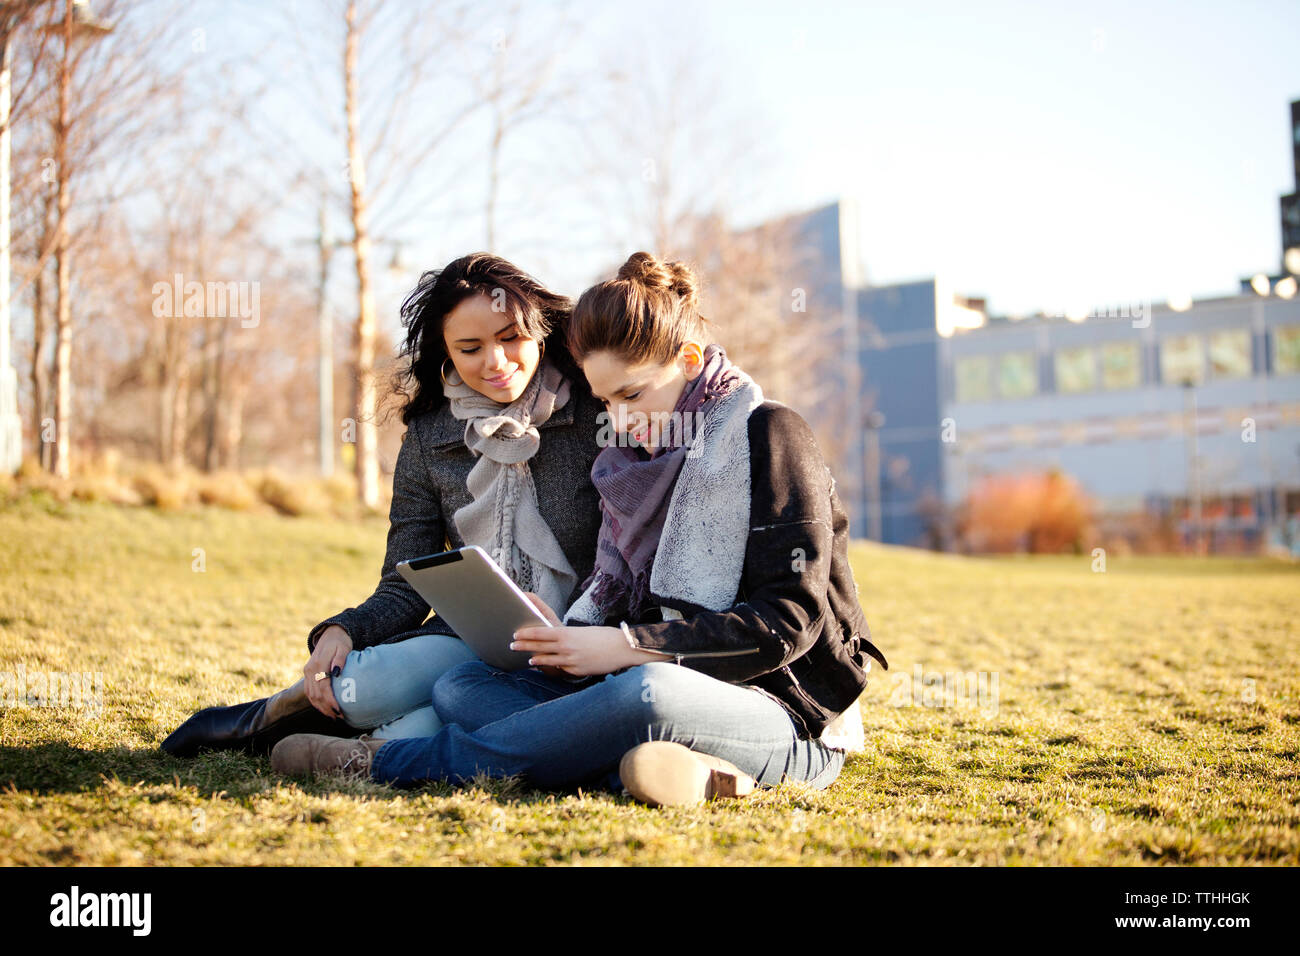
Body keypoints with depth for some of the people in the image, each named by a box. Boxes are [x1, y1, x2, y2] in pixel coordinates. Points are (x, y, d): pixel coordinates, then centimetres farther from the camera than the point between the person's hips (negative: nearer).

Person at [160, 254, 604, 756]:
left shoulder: (598, 414, -1)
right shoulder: (427, 441, 10)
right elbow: (406, 588, 8)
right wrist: (341, 630, -14)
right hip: (467, 641, 3)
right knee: (370, 684, -35)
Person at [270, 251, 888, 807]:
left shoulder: (770, 437, -7)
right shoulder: (632, 457, 15)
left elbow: (787, 621, -15)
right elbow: (615, 599, 15)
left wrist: (627, 647, -22)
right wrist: (568, 637, -9)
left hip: (788, 714, -7)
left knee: (648, 692, -40)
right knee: (460, 688, -9)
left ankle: (390, 763, -24)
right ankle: (681, 770, -31)